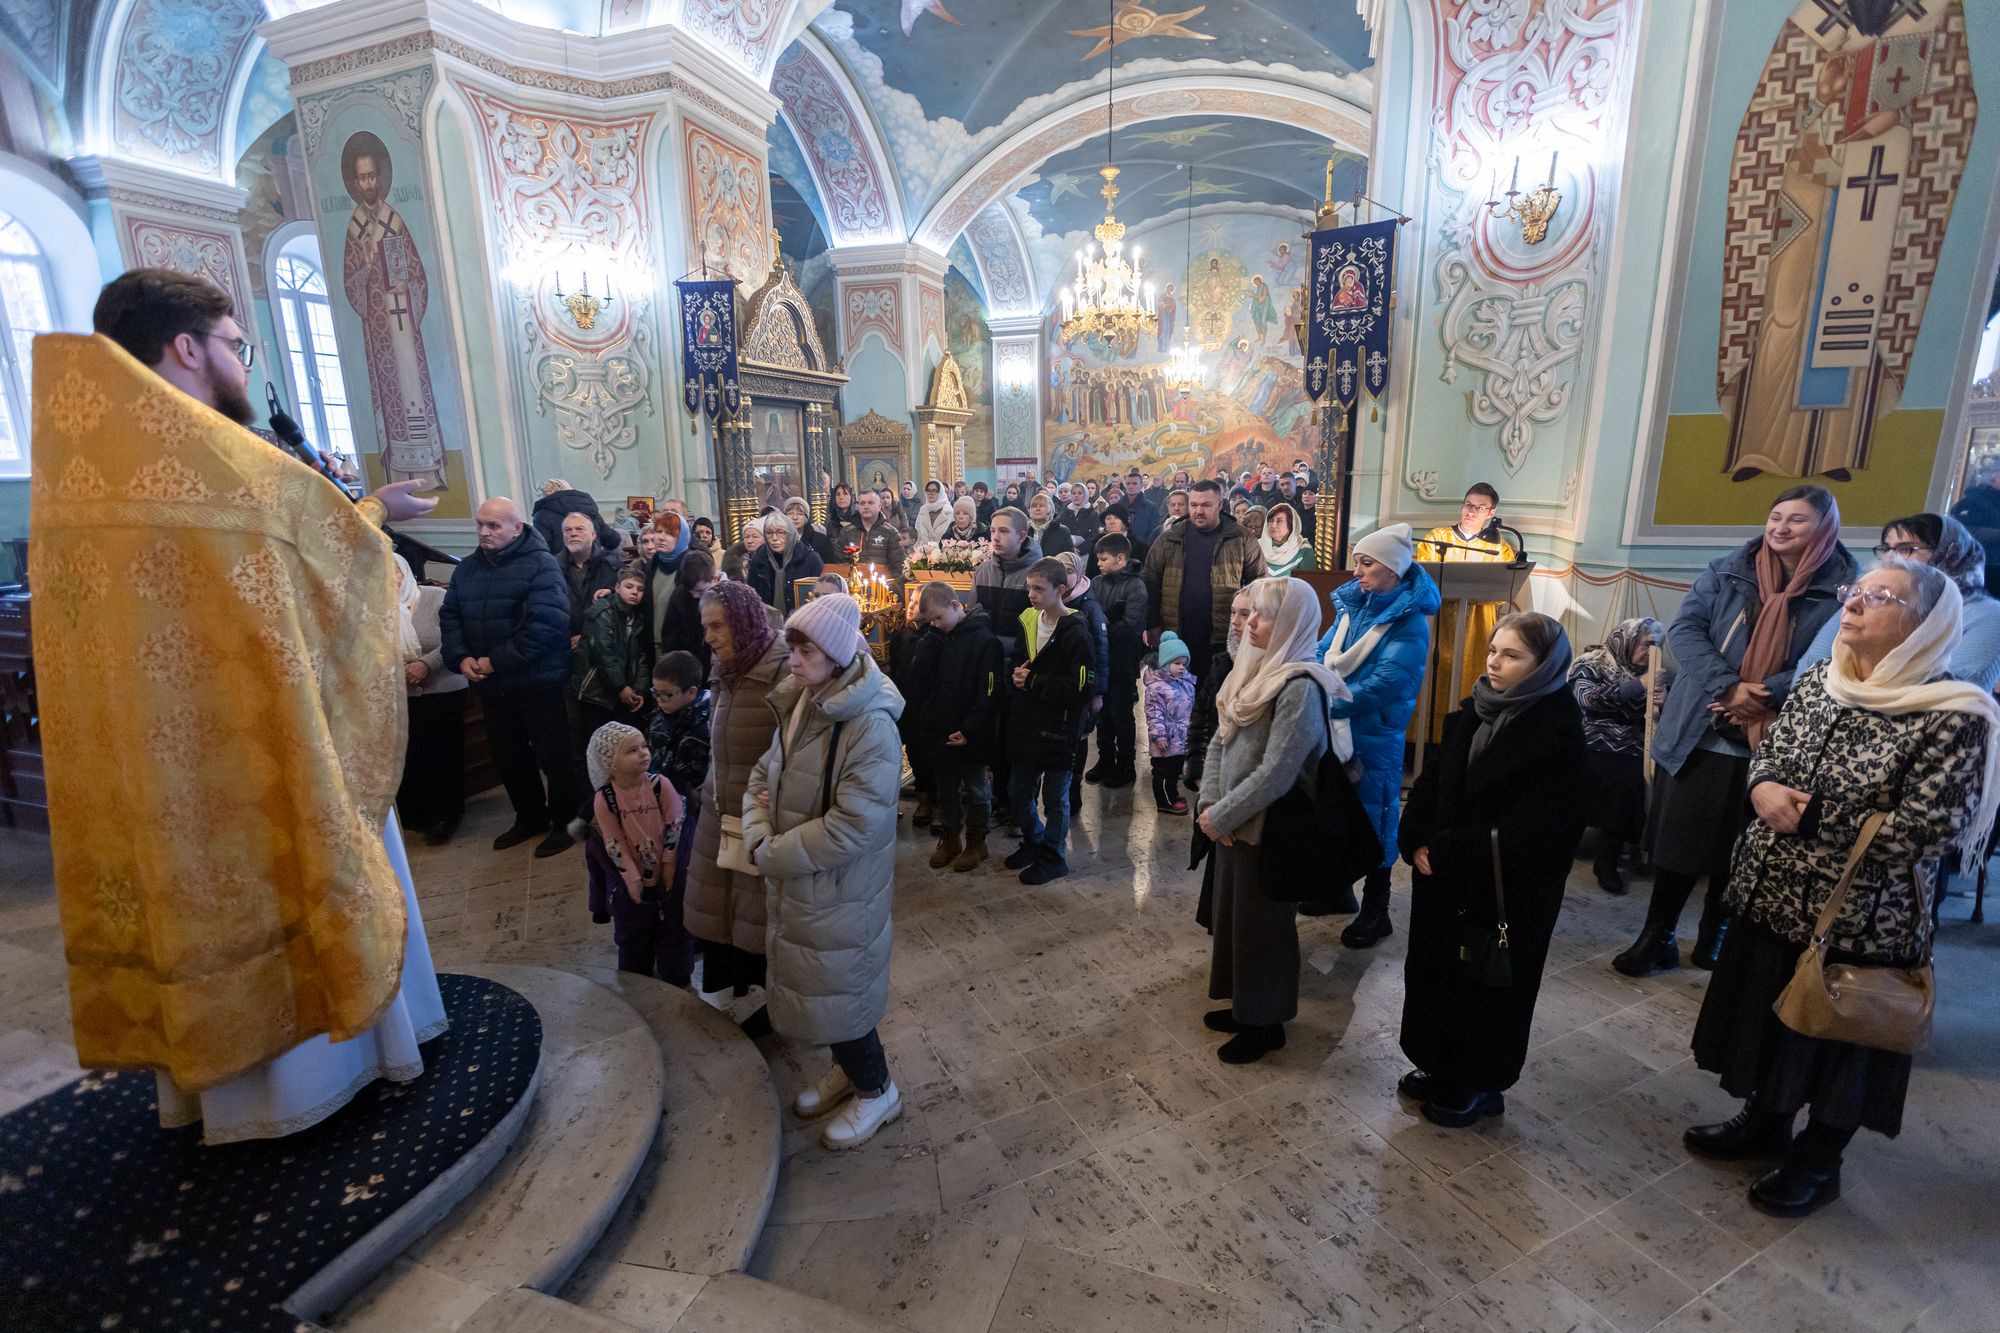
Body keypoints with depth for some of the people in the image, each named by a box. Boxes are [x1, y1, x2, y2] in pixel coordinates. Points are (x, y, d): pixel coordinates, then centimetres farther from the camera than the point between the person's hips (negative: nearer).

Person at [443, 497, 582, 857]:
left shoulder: (540, 565, -12)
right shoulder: (467, 567, 10)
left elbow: (545, 625, -22)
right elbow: (449, 616, 10)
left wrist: (497, 661, -20)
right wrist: (461, 658, -8)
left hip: (537, 682, -7)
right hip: (490, 684, 7)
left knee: (553, 754, 2)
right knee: (507, 755, 17)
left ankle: (565, 821, 18)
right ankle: (530, 817, 34)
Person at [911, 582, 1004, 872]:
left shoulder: (984, 639, -15)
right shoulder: (938, 638, 4)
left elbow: (991, 692, -18)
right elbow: (925, 685, 10)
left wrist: (970, 730, -20)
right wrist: (922, 722, 2)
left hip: (971, 736, -5)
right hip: (939, 732, 6)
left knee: (976, 788, 11)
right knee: (945, 789, 16)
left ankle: (976, 841, 26)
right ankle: (950, 837, 33)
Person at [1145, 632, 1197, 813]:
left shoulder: (1187, 682, 7)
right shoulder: (1157, 687, -18)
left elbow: (1192, 708, 18)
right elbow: (1154, 714, -20)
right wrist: (1159, 735, -21)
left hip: (1182, 738, 8)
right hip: (1166, 739, -8)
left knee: (1176, 769, 20)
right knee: (1162, 771, 3)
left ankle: (1172, 796, 35)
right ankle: (1164, 802, 12)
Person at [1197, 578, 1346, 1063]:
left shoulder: (1301, 687, -21)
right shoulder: (1251, 670, 5)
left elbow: (1276, 774, -25)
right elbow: (1219, 743, 7)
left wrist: (1220, 816, -17)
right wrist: (1208, 804, -5)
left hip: (1269, 830, -8)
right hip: (1234, 824, 8)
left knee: (1263, 924, 8)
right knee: (1233, 914, 20)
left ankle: (1267, 1023, 28)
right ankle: (1246, 1005, 39)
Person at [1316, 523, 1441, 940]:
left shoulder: (1409, 621, -15)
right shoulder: (1353, 605, 5)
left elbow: (1385, 682, -23)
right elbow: (1323, 653, 6)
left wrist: (1328, 706, -24)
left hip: (1373, 737, -6)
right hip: (1333, 729, 7)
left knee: (1371, 818, 5)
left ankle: (1375, 912, 20)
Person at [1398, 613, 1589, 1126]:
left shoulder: (1557, 732, -17)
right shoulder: (1475, 711, 2)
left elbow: (1527, 831, -22)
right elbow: (1432, 780, 4)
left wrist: (1444, 851, -19)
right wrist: (1418, 843, -10)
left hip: (1506, 893, -6)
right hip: (1443, 877, 6)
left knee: (1487, 985, 10)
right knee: (1432, 969, 16)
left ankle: (1478, 1086, 32)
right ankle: (1440, 1069, 37)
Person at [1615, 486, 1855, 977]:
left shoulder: (1842, 589, -3)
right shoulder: (1728, 570, 3)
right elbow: (1684, 628, -6)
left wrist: (1764, 696, -22)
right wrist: (1729, 686, -18)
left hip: (1772, 744, -1)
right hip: (1698, 731, 1)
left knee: (1737, 848, 12)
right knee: (1677, 838, 6)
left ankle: (1716, 932, 33)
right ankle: (1657, 936, 19)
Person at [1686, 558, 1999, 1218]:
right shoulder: (1816, 680, 1)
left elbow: (1924, 828, -20)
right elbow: (1767, 752, 8)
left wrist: (1810, 817, -17)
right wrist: (1763, 788, -12)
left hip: (1860, 919, -5)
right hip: (1775, 895, 5)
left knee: (1840, 1035, 14)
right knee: (1768, 1015, 20)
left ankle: (1817, 1163, 36)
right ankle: (1765, 1122, 43)